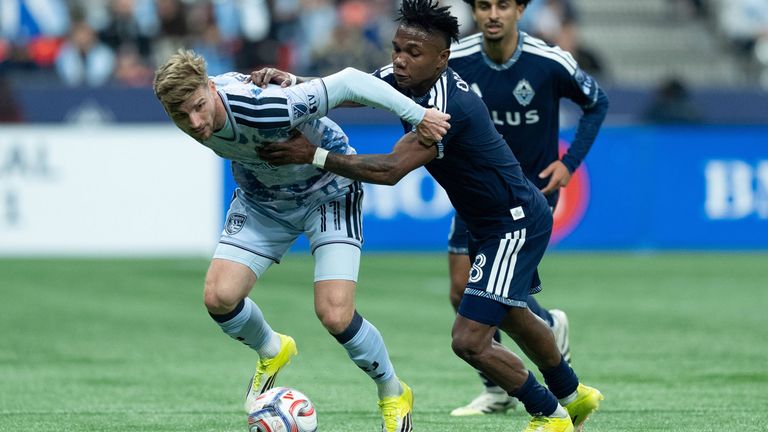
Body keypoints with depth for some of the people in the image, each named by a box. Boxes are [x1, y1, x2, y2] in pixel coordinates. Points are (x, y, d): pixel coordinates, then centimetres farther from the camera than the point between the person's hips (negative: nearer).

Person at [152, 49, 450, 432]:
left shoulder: (262, 108, -42)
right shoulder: (189, 110, -21)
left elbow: (348, 82, -35)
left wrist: (417, 114, -29)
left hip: (328, 192, -5)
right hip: (262, 200, 5)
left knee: (335, 315, -17)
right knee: (218, 297, -10)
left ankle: (394, 395, 12)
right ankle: (271, 353, 25)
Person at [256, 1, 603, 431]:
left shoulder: (447, 106, -32)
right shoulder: (406, 77, -5)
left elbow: (390, 170, -38)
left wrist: (314, 155, -38)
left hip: (515, 224, -10)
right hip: (489, 222, 10)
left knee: (469, 341, -13)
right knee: (514, 319, 30)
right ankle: (574, 394, 54)